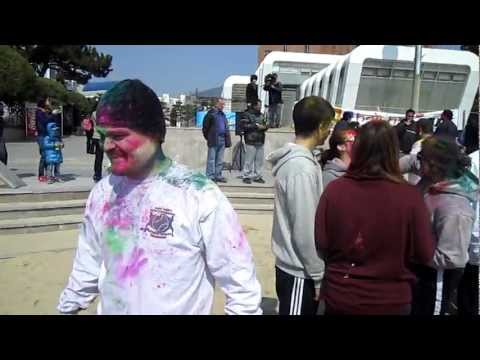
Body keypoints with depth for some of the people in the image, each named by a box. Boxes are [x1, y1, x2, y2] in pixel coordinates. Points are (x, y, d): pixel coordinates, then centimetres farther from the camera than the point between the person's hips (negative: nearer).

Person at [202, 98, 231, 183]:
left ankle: (218, 176, 18)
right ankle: (210, 177, 1)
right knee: (211, 159, -3)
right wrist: (208, 137, -4)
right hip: (213, 140, -7)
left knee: (220, 160, 11)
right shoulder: (211, 113, -5)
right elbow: (205, 127, -6)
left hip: (222, 140, 7)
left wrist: (227, 140, 11)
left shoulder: (223, 114, 18)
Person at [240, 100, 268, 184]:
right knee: (249, 160, -6)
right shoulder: (247, 114, -2)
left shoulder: (261, 115, 18)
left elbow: (264, 125, 27)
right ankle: (246, 176, 5)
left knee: (259, 160, 5)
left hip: (260, 141, 6)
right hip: (251, 141, -6)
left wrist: (265, 127, 2)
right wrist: (256, 126, -12)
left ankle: (257, 176, 15)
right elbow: (244, 125, -12)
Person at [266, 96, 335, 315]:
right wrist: (319, 275, -13)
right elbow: (305, 231, -23)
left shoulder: (293, 160, 5)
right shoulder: (302, 168, -24)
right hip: (299, 271, -9)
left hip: (292, 266, 9)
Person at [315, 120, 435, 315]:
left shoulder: (334, 189, -17)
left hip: (339, 297, 1)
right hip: (390, 301, 0)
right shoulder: (410, 196, -19)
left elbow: (321, 243, -8)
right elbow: (425, 254, -9)